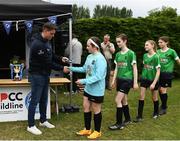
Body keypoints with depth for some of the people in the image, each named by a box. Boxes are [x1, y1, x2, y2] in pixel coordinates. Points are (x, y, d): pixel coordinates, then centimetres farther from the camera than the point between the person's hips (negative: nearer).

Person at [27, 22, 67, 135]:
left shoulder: (46, 42, 8)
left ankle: (43, 120, 30)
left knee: (44, 99, 17)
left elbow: (51, 56, 18)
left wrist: (61, 59, -1)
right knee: (35, 100, -2)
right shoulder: (37, 44, -24)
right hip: (37, 75, -9)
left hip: (45, 75, 9)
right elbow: (47, 62, -23)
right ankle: (31, 125, 8)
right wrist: (61, 68, -16)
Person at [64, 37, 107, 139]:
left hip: (97, 90, -8)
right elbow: (84, 69, 18)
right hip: (88, 88, 8)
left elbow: (98, 76, -28)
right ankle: (87, 129, 31)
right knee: (86, 108, 15)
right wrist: (71, 68, 14)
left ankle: (97, 131, 25)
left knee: (96, 110, 7)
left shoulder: (100, 59, -24)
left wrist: (83, 81, -29)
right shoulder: (89, 57, 3)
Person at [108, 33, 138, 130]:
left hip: (127, 80, -7)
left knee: (118, 100, -12)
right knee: (123, 100, 14)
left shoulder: (131, 53, -10)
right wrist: (113, 80, 10)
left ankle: (119, 123, -4)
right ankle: (128, 119, 30)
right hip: (120, 79, 7)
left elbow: (134, 68, -8)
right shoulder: (118, 54, 9)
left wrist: (135, 82, -9)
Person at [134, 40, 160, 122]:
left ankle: (156, 113, 35)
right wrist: (143, 76, 15)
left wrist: (154, 83, -20)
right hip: (144, 78, 5)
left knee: (154, 97, 12)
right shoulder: (145, 55, 1)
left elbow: (158, 72, -16)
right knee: (141, 96, -1)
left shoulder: (156, 57, -16)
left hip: (153, 79, -5)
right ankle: (139, 116, 3)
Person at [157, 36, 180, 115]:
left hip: (167, 73, -5)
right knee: (160, 90, 8)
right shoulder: (158, 52, 6)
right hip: (159, 73, 5)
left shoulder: (171, 51, -7)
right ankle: (163, 105, 29)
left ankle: (164, 108, 9)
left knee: (163, 90, -5)